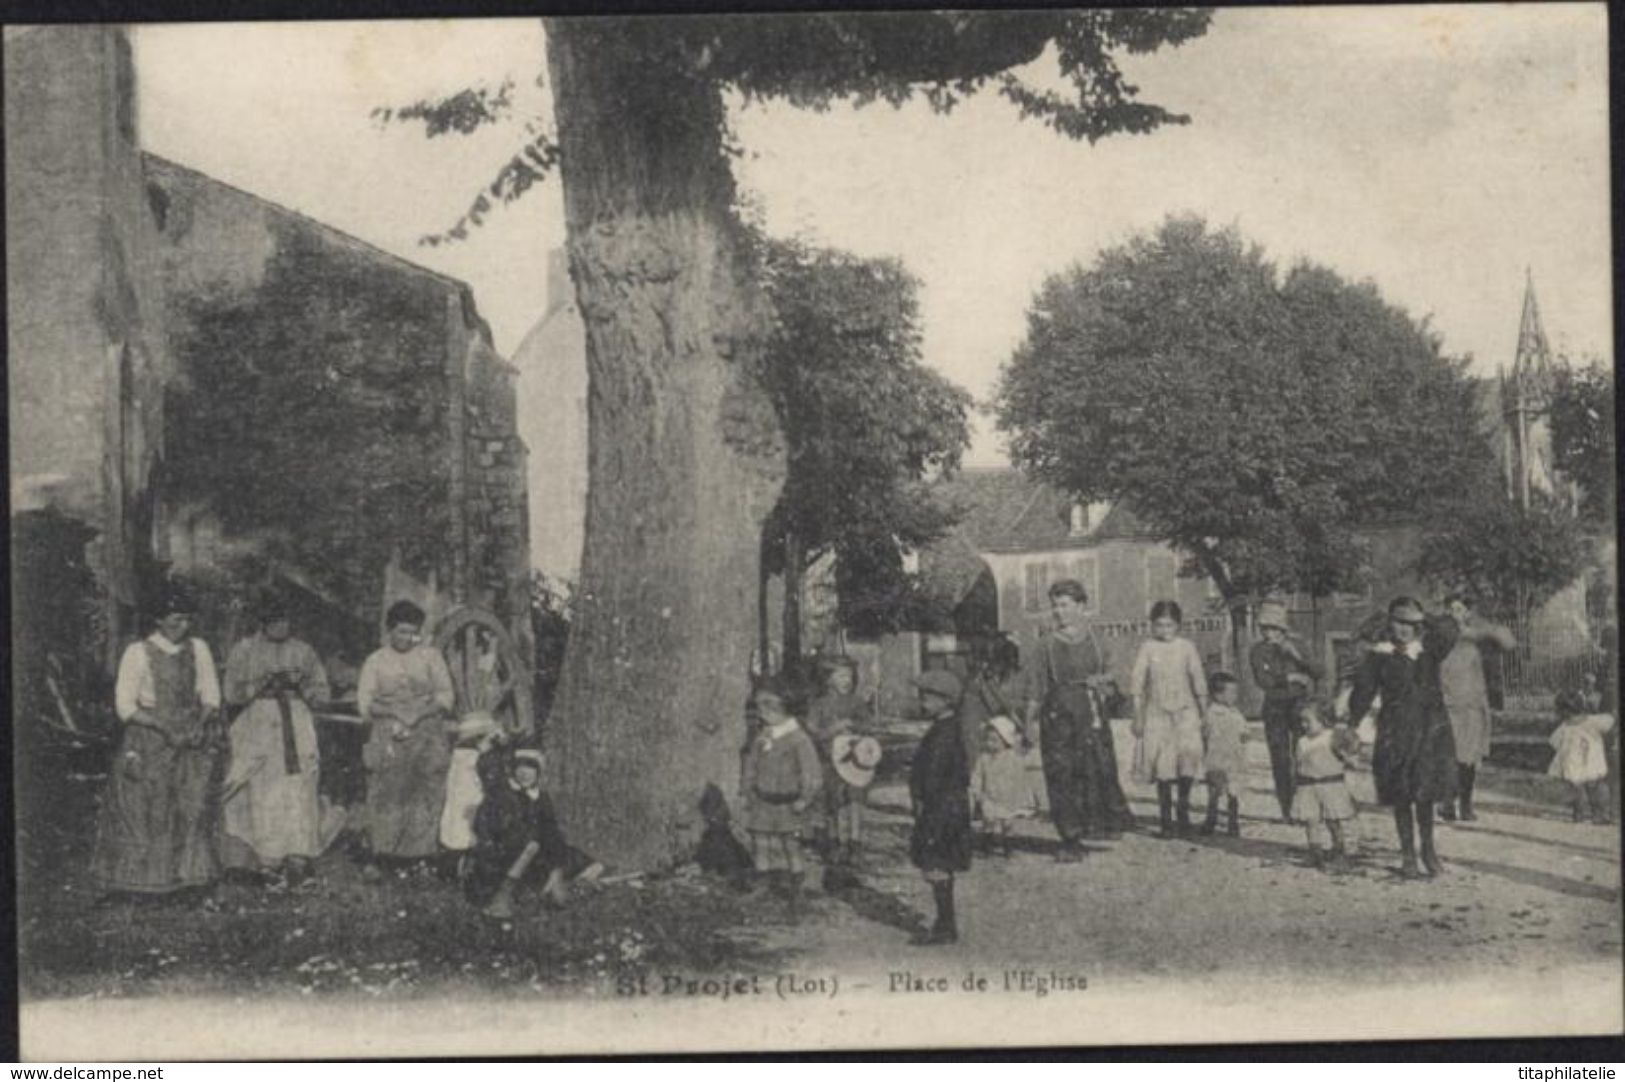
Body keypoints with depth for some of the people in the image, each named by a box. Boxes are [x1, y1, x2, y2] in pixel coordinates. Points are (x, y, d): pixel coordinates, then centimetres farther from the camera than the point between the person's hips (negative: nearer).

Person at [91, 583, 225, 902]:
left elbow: (211, 696, 10)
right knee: (141, 810, -5)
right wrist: (163, 727, -16)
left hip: (190, 736, 3)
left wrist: (201, 723, -10)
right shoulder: (138, 653, -5)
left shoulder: (198, 649, 6)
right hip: (147, 741, -3)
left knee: (193, 802, -9)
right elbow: (125, 705, -8)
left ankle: (192, 876, -4)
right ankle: (125, 881, 4)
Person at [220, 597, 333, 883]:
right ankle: (259, 860, -6)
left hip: (296, 730, 1)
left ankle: (297, 857, -10)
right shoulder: (243, 651, 7)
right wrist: (263, 684, -11)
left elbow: (322, 693, 11)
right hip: (256, 732, -1)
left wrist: (299, 685, -7)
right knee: (260, 795, -8)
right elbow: (232, 693, 1)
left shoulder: (302, 651, 11)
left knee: (298, 792, -9)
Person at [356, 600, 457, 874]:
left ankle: (422, 857, -5)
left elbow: (446, 696, 6)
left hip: (427, 735, 1)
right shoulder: (376, 661, 12)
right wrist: (392, 712, -13)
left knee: (428, 795, -7)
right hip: (388, 738, -1)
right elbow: (365, 702, 4)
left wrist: (419, 713, -10)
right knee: (384, 796, -8)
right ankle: (374, 859, -7)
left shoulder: (431, 656, 12)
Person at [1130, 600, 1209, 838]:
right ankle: (1165, 818, 7)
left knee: (1188, 756, -16)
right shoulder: (1147, 648, 1)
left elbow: (1199, 683, 8)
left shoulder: (1187, 647, 3)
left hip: (1185, 711, 0)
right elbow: (1137, 684, 2)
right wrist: (1138, 716, -1)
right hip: (1157, 712, 0)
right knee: (1162, 765, -1)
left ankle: (1183, 808, 2)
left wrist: (1204, 714, 9)